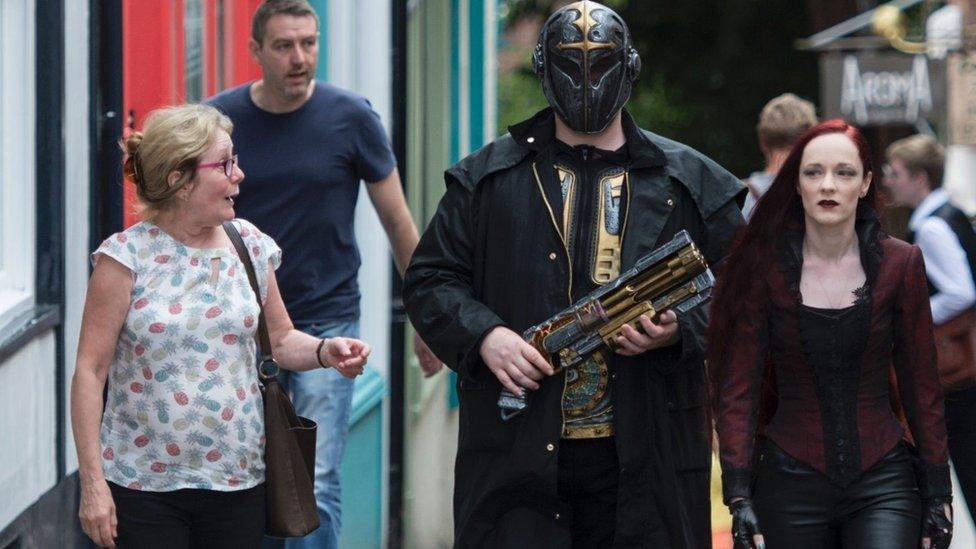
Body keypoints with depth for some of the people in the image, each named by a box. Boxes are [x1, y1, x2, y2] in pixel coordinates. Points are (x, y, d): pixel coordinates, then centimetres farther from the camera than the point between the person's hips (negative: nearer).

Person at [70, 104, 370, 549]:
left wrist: (324, 352, -6)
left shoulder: (251, 247, 7)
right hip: (143, 487, -4)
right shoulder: (127, 257, -7)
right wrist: (92, 482, -10)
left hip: (237, 483, 4)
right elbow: (90, 370, -6)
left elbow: (280, 339, 17)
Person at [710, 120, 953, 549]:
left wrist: (937, 494, 4)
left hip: (882, 482, 0)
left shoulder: (900, 264, 1)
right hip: (791, 483, 0)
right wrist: (739, 497, -10)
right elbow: (738, 390, -2)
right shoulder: (765, 268, -2)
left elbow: (921, 387, 6)